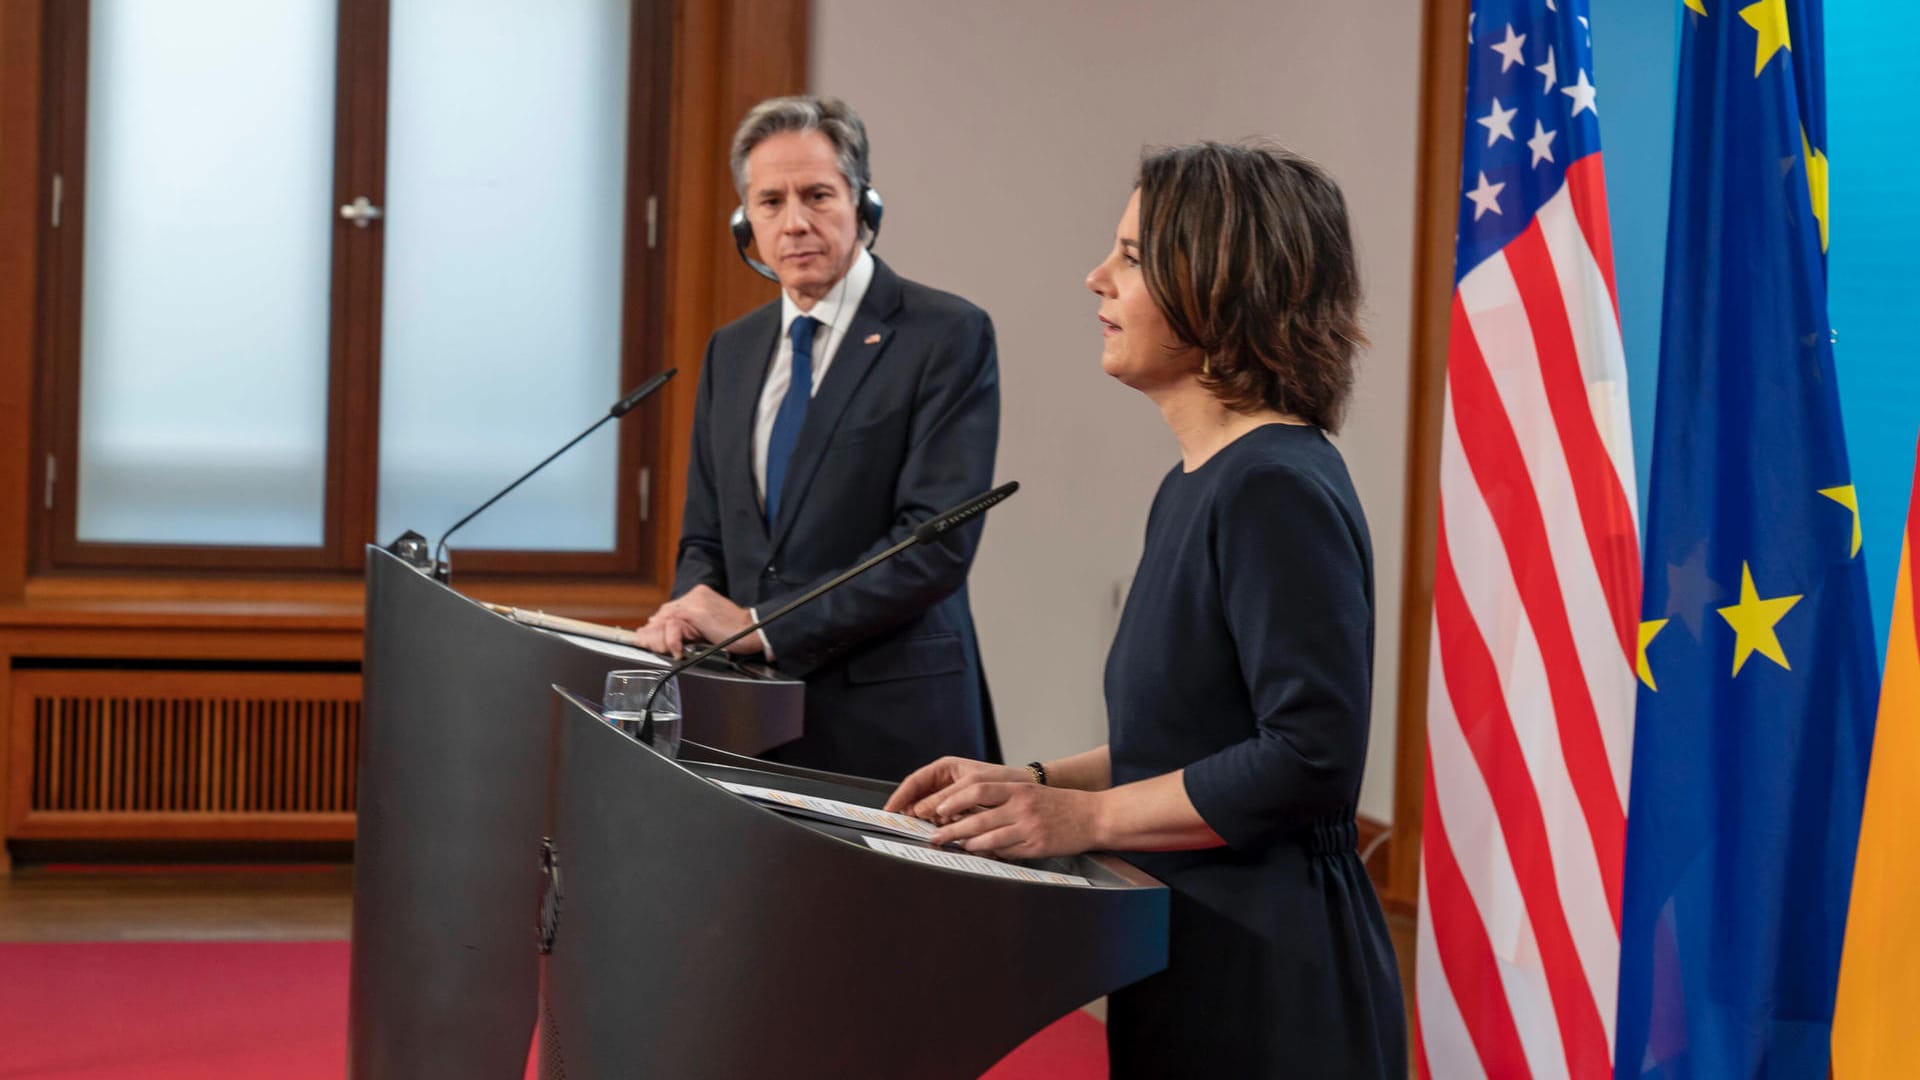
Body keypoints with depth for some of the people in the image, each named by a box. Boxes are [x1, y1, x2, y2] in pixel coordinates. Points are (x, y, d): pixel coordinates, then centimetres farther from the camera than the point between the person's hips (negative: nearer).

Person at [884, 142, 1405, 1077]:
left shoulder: (1278, 490, -17)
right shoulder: (1193, 487, 14)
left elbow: (1311, 759, -23)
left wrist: (1083, 818, -19)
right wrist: (1034, 785, 8)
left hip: (1269, 993, -9)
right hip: (1190, 962, 9)